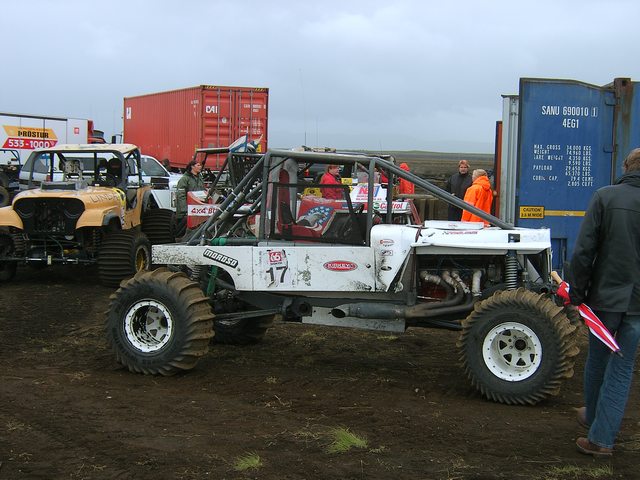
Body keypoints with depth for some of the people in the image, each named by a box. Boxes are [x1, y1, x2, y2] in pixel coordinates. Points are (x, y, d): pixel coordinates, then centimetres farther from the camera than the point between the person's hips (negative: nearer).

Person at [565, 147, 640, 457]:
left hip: (606, 296, -1)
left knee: (597, 359, 20)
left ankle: (593, 416, 40)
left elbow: (584, 251, -11)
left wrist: (576, 291, -2)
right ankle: (602, 438, 9)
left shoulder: (605, 196, -9)